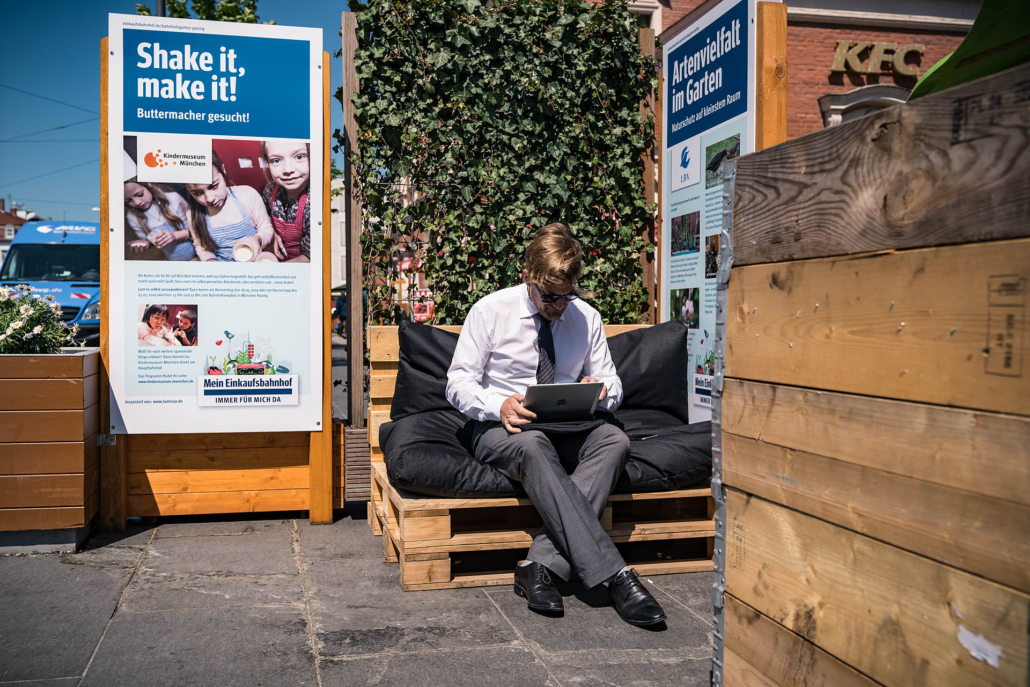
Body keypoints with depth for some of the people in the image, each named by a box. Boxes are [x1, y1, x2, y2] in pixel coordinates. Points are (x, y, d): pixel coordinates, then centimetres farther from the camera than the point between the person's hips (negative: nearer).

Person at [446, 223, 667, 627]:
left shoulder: (587, 318, 8)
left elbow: (612, 383, 13)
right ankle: (613, 574, -44)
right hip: (499, 429, -3)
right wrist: (498, 407, -25)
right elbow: (458, 383, -4)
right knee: (534, 446, -39)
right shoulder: (490, 310, -2)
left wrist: (601, 392, -14)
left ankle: (542, 563, -37)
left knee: (614, 441, -30)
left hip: (565, 430, 3)